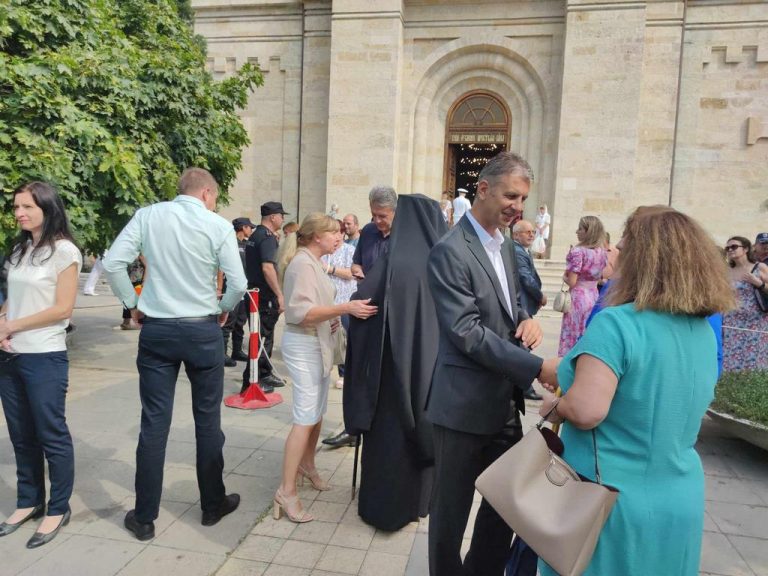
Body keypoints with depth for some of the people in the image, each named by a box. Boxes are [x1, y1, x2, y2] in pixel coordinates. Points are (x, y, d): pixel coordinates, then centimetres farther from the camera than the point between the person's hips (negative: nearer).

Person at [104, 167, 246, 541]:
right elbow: (238, 284, -9)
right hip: (203, 330, -2)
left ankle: (144, 517, 19)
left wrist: (132, 303, 9)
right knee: (207, 420, 12)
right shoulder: (218, 225, -6)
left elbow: (112, 264, -4)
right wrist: (224, 309, 10)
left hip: (156, 330, 2)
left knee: (154, 423, 8)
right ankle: (212, 505, 26)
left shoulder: (147, 216, 1)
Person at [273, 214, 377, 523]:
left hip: (319, 344, 10)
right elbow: (301, 312, -26)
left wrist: (334, 318, 5)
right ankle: (286, 492, -6)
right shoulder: (302, 263, -16)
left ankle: (307, 465, 33)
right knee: (305, 418, -11)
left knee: (317, 412, 16)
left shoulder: (315, 263, 14)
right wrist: (344, 308, -34)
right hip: (304, 346, -10)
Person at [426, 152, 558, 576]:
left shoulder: (505, 246, 11)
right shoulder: (450, 251, -16)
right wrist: (537, 367, -24)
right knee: (451, 511, 10)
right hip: (466, 403, -8)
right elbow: (467, 333, -21)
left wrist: (526, 318, -2)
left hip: (506, 401, 8)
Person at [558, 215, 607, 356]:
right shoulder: (602, 252, 6)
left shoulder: (578, 251, -16)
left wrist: (564, 277, 1)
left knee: (572, 336, 1)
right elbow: (599, 278, 14)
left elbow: (571, 282, -17)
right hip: (594, 297, 7)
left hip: (578, 298, -7)